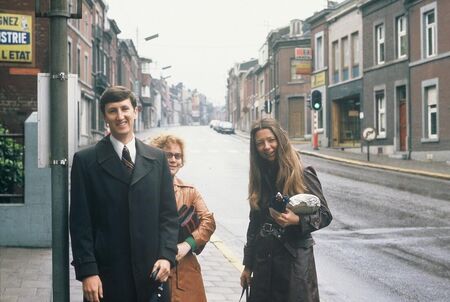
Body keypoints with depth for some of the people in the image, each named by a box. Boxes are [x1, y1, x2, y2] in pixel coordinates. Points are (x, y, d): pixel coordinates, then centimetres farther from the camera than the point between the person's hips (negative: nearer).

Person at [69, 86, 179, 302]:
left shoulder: (157, 159, 8)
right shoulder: (85, 161, 0)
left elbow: (168, 214, 8)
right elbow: (80, 222, -3)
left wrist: (167, 256, -4)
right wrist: (87, 271, -9)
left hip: (150, 273, 2)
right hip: (106, 275, -2)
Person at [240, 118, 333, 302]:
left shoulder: (303, 175, -7)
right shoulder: (259, 178, 8)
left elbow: (325, 215, -6)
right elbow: (254, 223, 13)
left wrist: (297, 220, -24)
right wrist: (248, 265, 13)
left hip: (295, 262, -4)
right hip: (263, 262, 4)